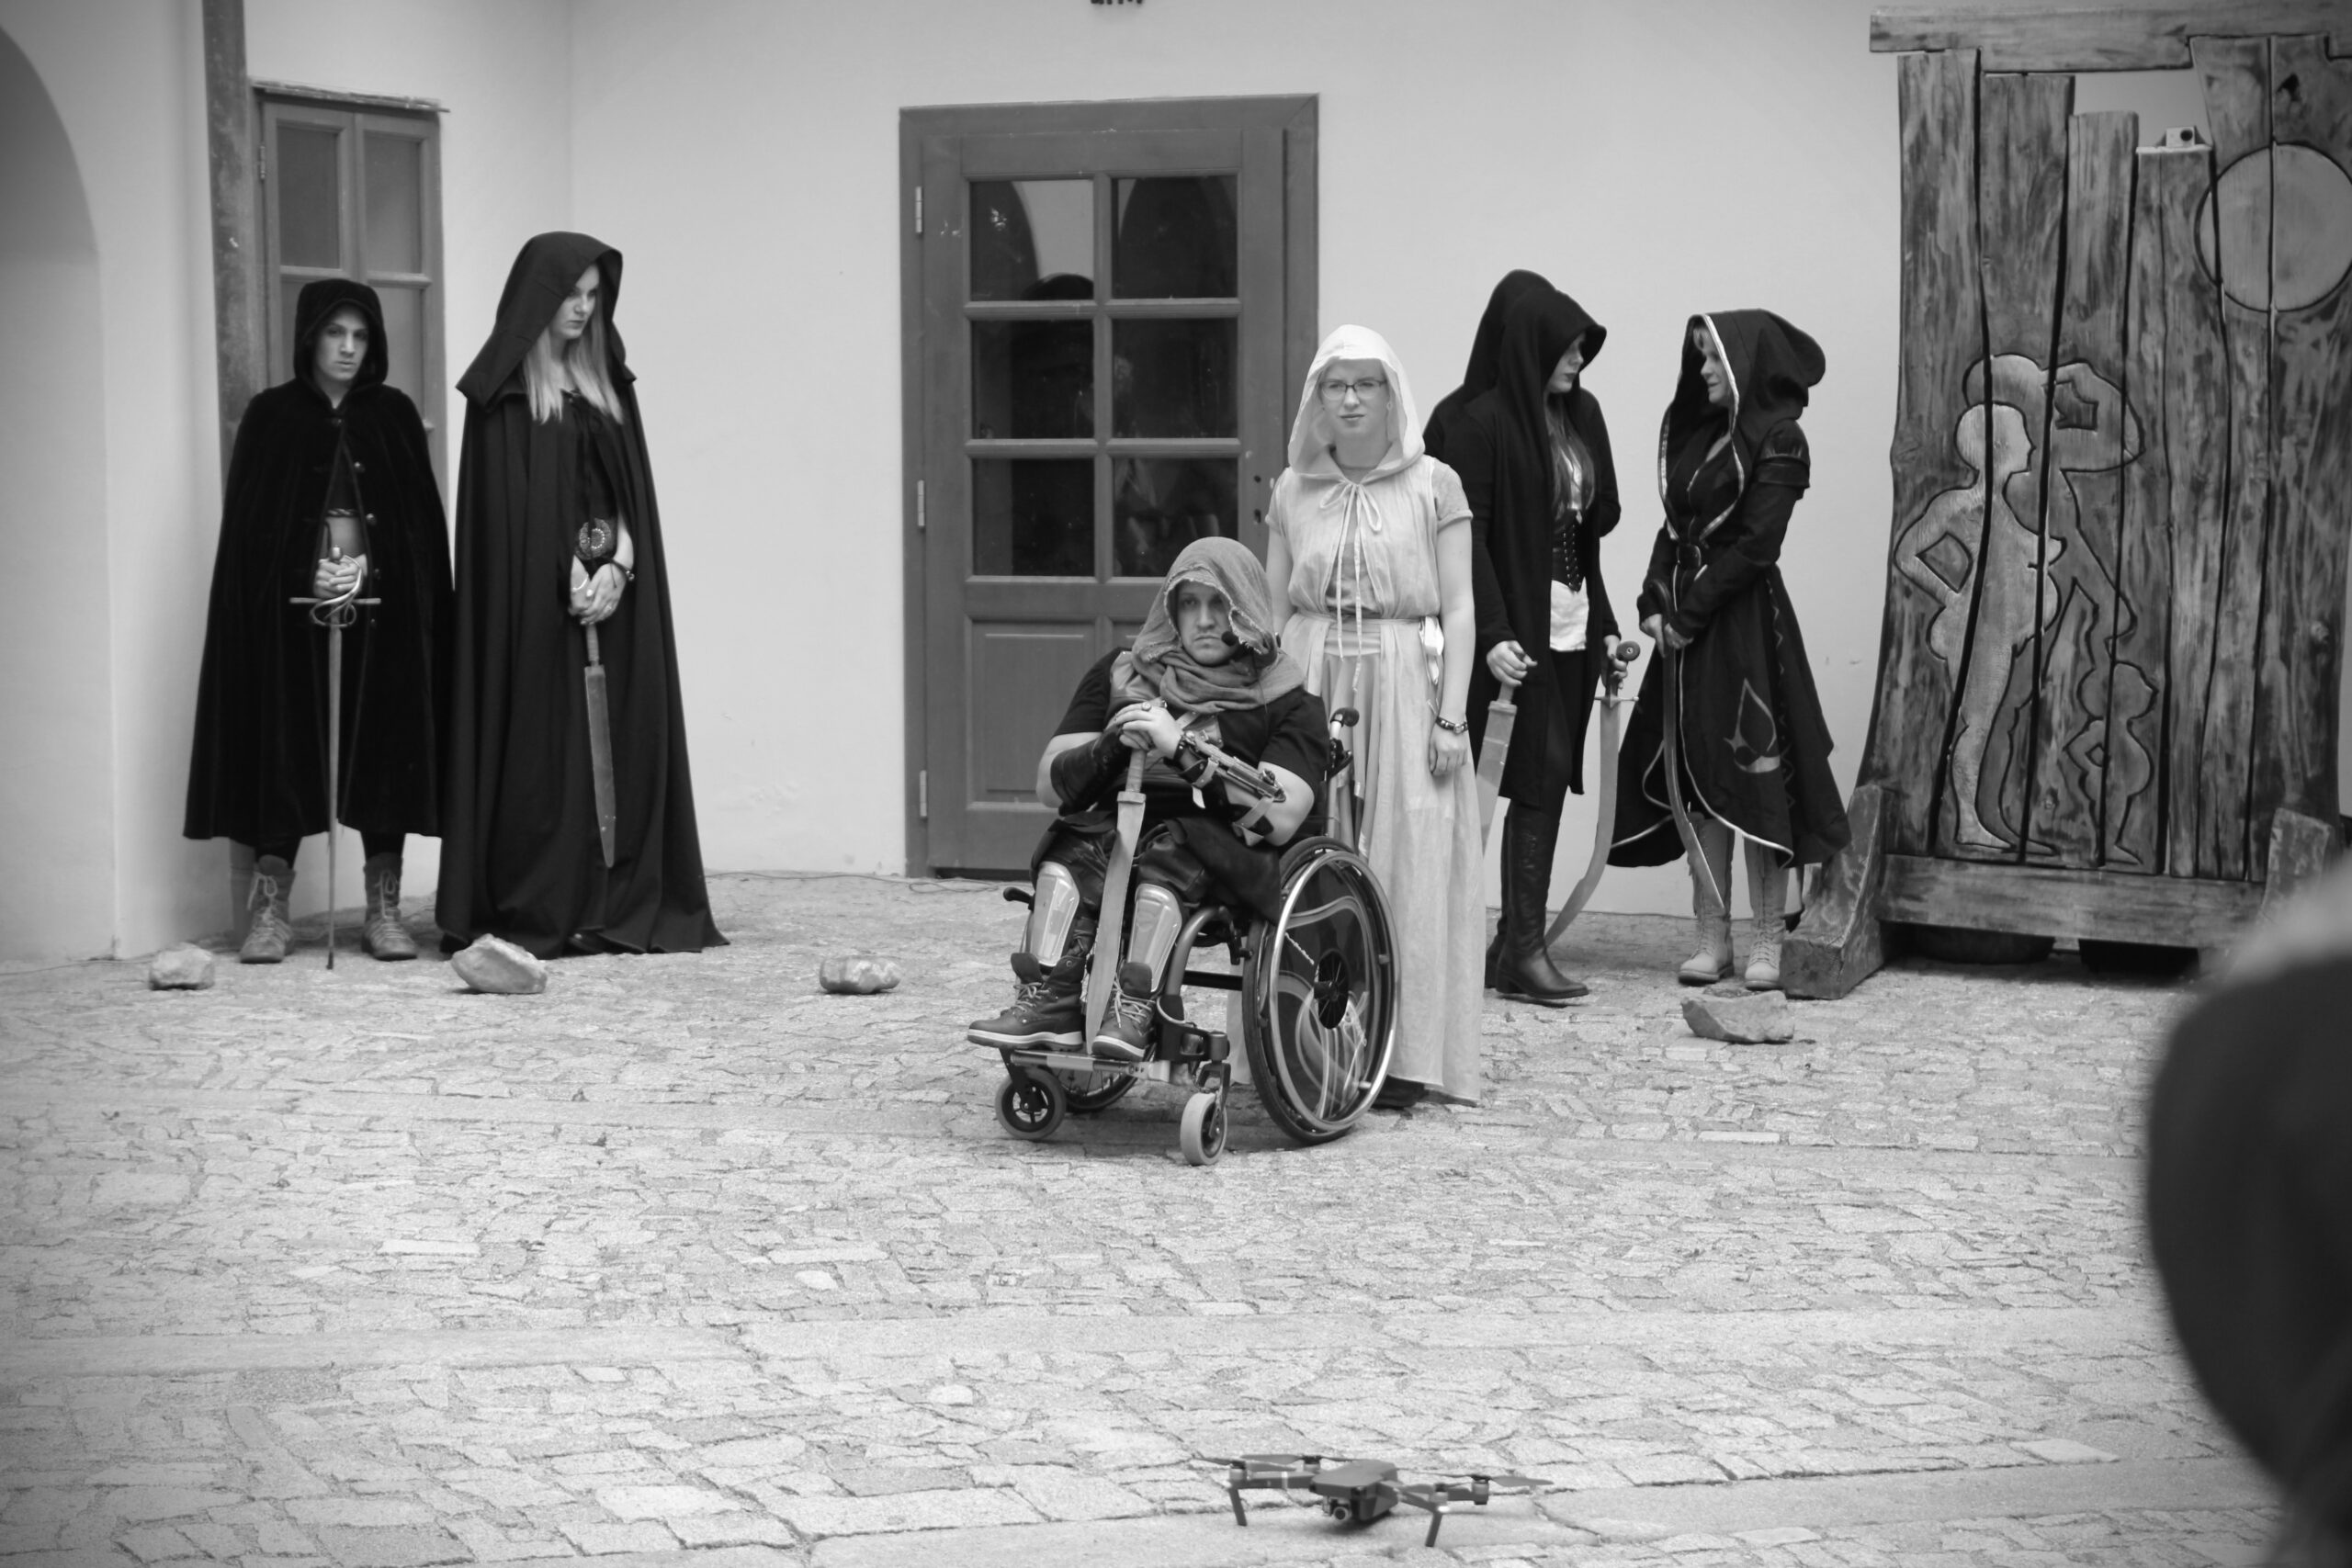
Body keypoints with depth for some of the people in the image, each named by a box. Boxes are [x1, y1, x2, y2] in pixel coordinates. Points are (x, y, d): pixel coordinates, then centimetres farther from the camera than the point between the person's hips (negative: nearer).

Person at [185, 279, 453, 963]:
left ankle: (384, 908, 6)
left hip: (384, 608, 2)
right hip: (289, 608, -1)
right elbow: (247, 523, -1)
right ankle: (269, 909, 1)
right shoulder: (270, 416, 3)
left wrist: (367, 563, -10)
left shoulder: (394, 413, 8)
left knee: (385, 748, 0)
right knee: (286, 747, -3)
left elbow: (424, 518, 4)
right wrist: (313, 573, -13)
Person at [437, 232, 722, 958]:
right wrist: (570, 578, -14)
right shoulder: (506, 390, -3)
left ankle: (621, 908, 4)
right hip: (535, 597, -5)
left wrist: (618, 567, -5)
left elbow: (630, 489, 10)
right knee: (543, 742, -6)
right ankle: (537, 913, -4)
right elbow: (506, 503, -9)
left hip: (614, 593, 6)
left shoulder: (606, 381, 15)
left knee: (623, 739, 1)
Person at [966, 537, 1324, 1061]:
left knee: (1168, 848, -34)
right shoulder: (1122, 674, 14)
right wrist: (1108, 749, -12)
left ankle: (1134, 1012, -43)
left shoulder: (1286, 700, 3)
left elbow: (1281, 819, -13)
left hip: (1227, 855, -3)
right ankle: (1049, 1001, -38)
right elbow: (1049, 786, 9)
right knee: (1072, 846, -28)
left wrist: (1185, 749, -18)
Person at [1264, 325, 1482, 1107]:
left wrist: (1451, 715, -8)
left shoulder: (1434, 486, 2)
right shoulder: (1292, 492, 10)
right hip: (1309, 688, 3)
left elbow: (1458, 609, -1)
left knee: (1407, 865, -3)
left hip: (1401, 688, -3)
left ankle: (1404, 1056, 0)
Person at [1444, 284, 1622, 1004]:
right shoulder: (1486, 422, -9)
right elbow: (1471, 534, -12)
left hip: (1575, 622, 6)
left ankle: (1516, 941, 10)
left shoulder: (1583, 413, 12)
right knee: (1541, 775, -9)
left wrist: (1605, 623, 9)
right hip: (1519, 626, -6)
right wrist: (1493, 634, -20)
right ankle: (1524, 948, -6)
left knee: (1547, 781, 5)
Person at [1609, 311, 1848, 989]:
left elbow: (1755, 544, -13)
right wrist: (1655, 602, 0)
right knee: (1690, 778, 4)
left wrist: (1689, 611, -11)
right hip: (1686, 626, 7)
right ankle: (1712, 938, 9)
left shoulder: (1777, 441, -7)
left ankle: (1767, 941, 0)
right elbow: (1676, 527, 15)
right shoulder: (1695, 433, 15)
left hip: (1746, 624, -7)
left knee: (1753, 774, -5)